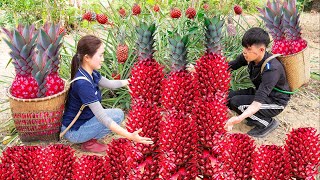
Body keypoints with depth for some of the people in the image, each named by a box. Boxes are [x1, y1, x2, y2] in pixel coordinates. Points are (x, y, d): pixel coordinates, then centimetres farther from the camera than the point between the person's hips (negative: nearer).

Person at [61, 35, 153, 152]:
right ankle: (89, 143, -1)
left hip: (81, 120, 9)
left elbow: (109, 84, 16)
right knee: (117, 115, -11)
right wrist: (130, 136, -36)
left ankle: (88, 138, 13)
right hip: (73, 132, -9)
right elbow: (102, 118, -32)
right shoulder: (83, 84, -31)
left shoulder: (91, 73, -4)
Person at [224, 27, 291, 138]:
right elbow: (230, 66, 0)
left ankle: (268, 122, -4)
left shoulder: (272, 69, -34)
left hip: (276, 103, -8)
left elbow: (259, 101, -43)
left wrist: (240, 118, -58)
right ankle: (257, 117, 10)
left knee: (236, 103, -23)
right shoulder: (250, 57, -13)